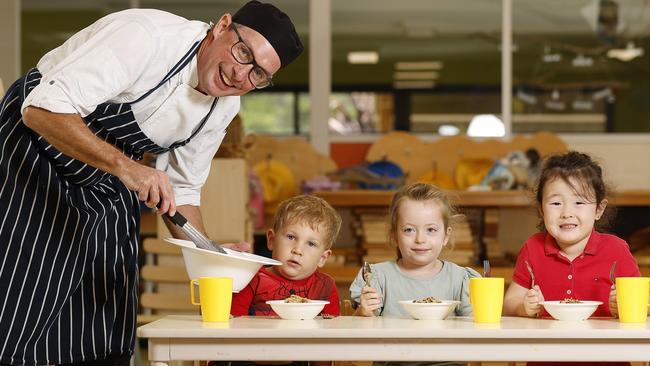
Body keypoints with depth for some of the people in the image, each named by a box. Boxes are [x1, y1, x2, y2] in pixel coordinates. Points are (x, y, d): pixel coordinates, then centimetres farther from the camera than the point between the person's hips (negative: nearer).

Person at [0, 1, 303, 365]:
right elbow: (43, 110, -36)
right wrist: (125, 165, -46)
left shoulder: (225, 107, -4)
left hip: (109, 183, 7)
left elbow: (182, 191, 5)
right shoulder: (145, 35, -29)